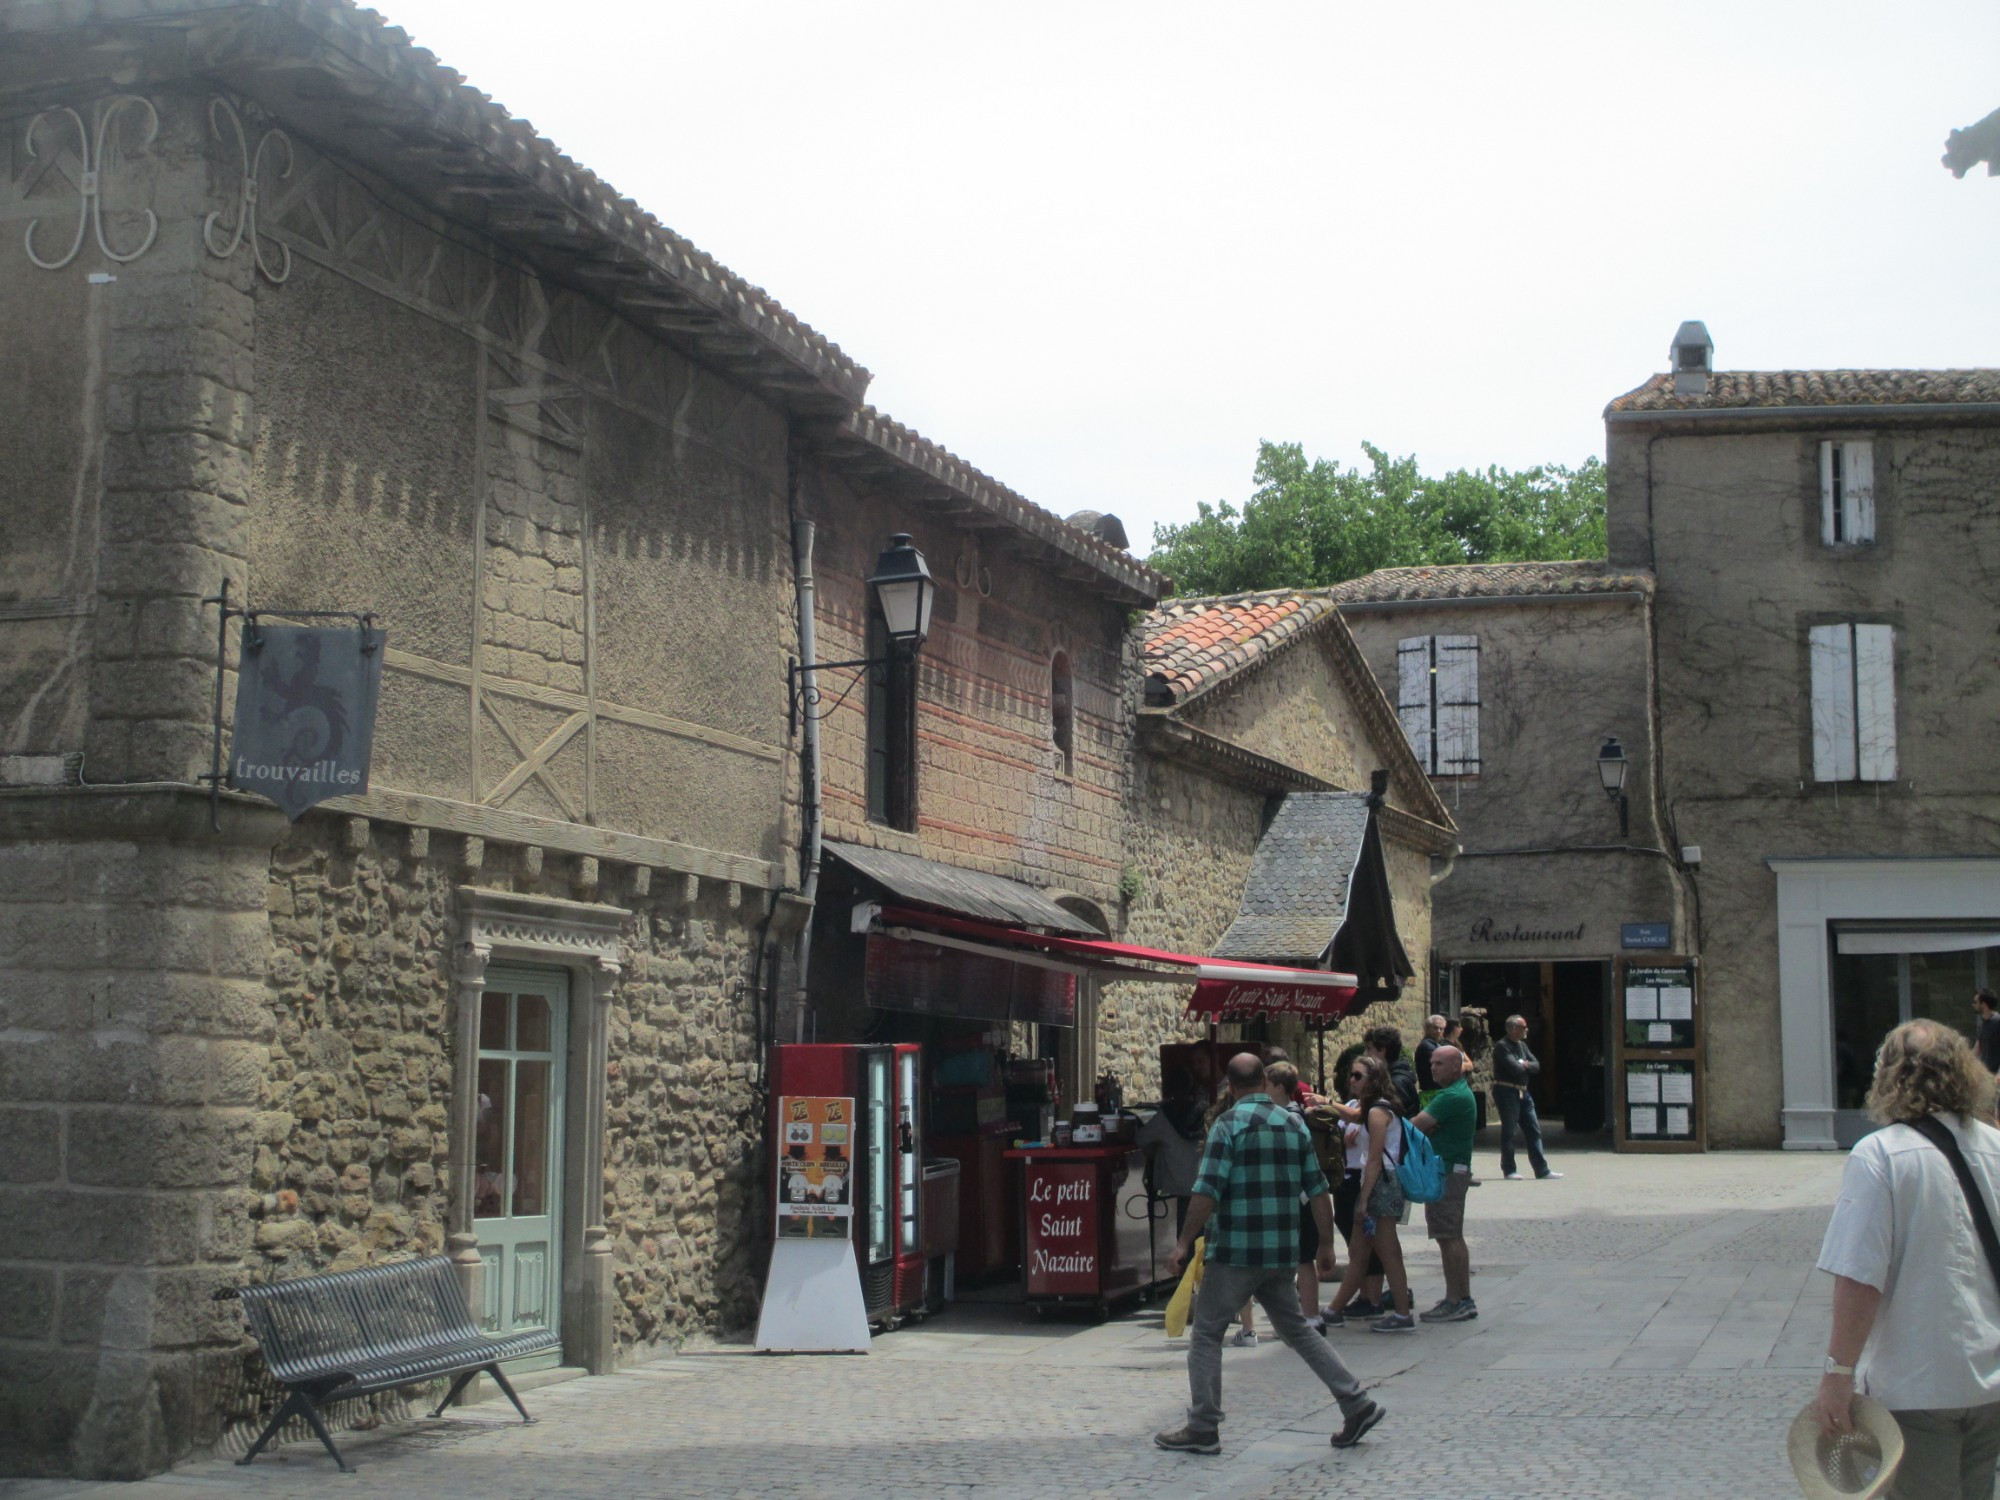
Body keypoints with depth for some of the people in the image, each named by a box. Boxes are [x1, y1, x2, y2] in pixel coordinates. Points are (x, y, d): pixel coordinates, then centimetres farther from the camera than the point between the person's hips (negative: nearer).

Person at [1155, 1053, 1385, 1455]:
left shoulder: (1229, 1126, -9)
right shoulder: (1293, 1126, 9)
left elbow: (1208, 1193, -16)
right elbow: (1318, 1192, 9)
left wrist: (1183, 1244, -10)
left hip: (1235, 1252, -6)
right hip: (1283, 1253, 6)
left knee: (1206, 1333, 5)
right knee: (1297, 1330, 18)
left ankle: (1202, 1428, 5)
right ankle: (1356, 1404, 13)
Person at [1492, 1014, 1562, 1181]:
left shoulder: (1522, 1045, 16)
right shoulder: (1502, 1046, -12)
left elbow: (1536, 1065, 10)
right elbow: (1515, 1068, -22)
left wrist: (1525, 1065, -10)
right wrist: (1524, 1065, -1)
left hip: (1523, 1093, 9)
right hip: (1507, 1091, -9)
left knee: (1534, 1131, 7)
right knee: (1509, 1131, -2)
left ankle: (1542, 1170, 10)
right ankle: (1509, 1170, 6)